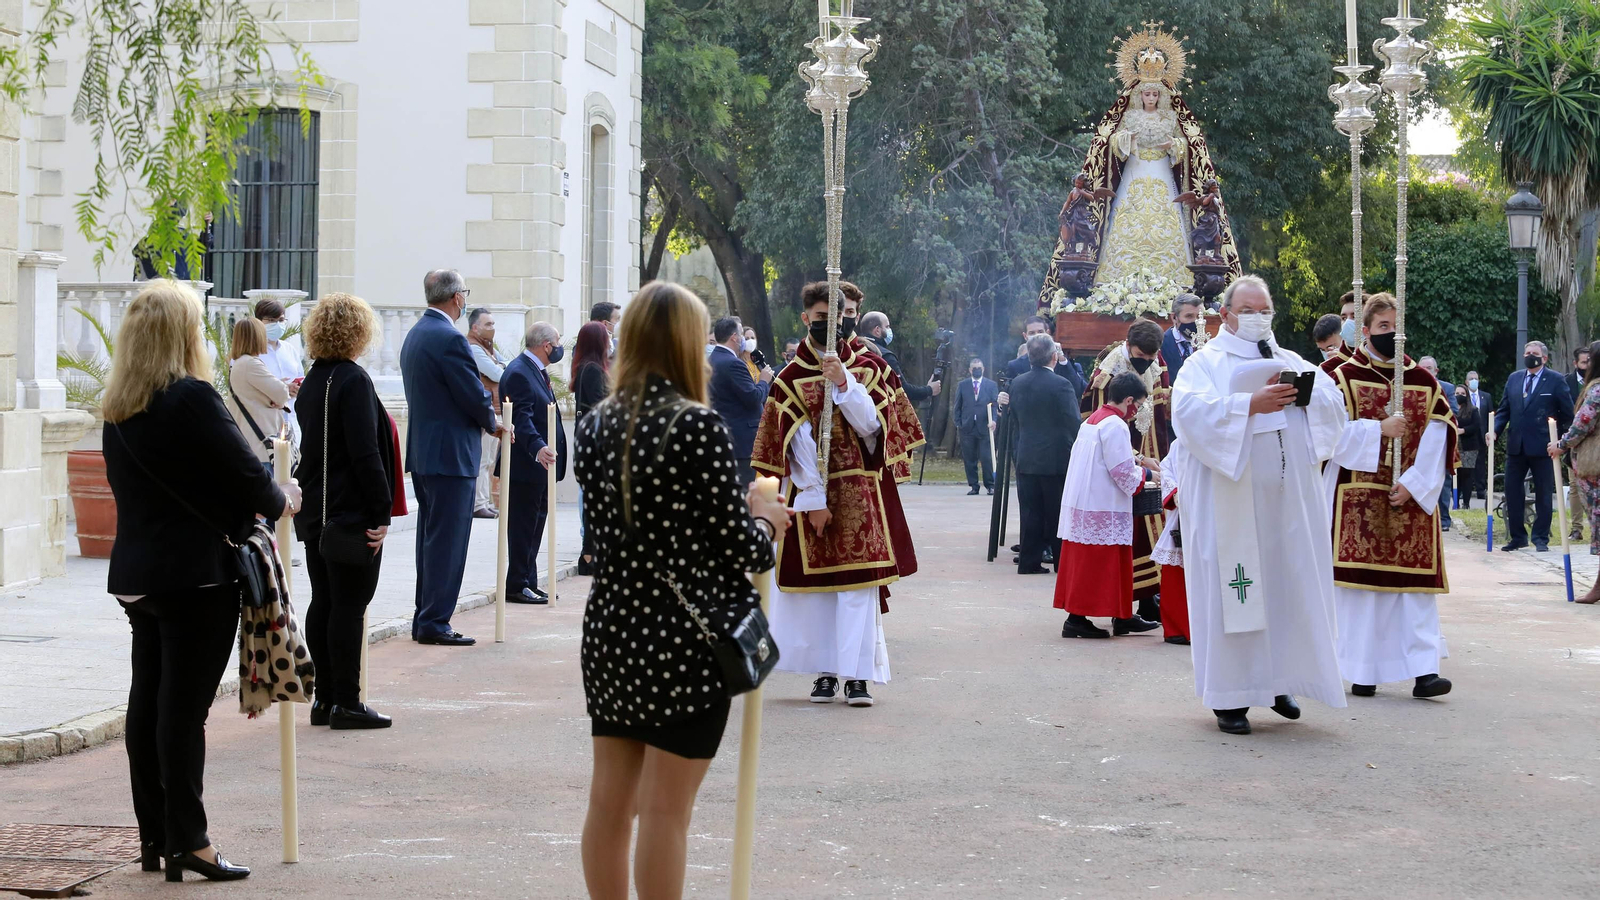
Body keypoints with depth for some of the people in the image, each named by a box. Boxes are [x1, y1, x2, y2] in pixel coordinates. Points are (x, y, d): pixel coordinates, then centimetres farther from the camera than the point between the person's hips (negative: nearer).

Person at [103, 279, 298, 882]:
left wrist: (251, 503, 19)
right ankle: (187, 842, -2)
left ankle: (153, 834, 18)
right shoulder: (192, 399, -16)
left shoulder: (118, 409, 9)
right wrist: (280, 500, 7)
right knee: (185, 706, -5)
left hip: (136, 575, 8)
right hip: (196, 576, -8)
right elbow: (245, 476, -15)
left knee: (147, 699, 12)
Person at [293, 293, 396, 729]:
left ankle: (325, 698, 16)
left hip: (316, 511, 9)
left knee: (323, 602, 11)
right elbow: (365, 452, -20)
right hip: (353, 512, -9)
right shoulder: (353, 381, -15)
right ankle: (346, 703, -1)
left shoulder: (313, 381, 12)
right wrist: (381, 512, -17)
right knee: (350, 606, -4)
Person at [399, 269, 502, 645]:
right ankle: (435, 622, -3)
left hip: (422, 451, 10)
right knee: (447, 539, -5)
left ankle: (425, 619, 19)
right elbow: (475, 397, -17)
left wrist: (482, 421, 15)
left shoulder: (414, 334, 12)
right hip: (450, 454, -10)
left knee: (430, 537, 14)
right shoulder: (449, 339, -18)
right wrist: (491, 422, 3)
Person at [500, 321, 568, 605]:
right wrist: (538, 448, -38)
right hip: (525, 465, -11)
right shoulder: (518, 373, -17)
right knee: (522, 526, -4)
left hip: (540, 464, 11)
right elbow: (521, 417, -30)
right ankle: (517, 586, 2)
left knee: (535, 526, 15)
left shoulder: (535, 369, 15)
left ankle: (529, 584, 22)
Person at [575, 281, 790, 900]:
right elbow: (741, 549, -15)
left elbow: (606, 527, 9)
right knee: (666, 809, 0)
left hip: (611, 631, 6)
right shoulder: (697, 427, -15)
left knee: (609, 798, 13)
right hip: (687, 638, -6)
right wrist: (763, 520, 9)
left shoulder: (594, 427, 3)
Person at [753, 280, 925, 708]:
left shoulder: (870, 367, 4)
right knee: (815, 581, 1)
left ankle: (857, 673, -4)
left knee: (859, 580, -6)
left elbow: (872, 426, -8)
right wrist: (814, 498, -10)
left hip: (862, 493, 0)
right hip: (812, 491, 0)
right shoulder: (791, 378, 1)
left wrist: (844, 384, -19)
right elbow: (796, 443, -4)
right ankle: (825, 671, 10)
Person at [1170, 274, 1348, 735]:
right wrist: (1251, 404, -22)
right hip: (1231, 500, -4)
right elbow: (1191, 409, -14)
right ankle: (1230, 697, -1)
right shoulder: (1206, 363, 4)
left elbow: (1334, 401, 9)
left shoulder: (1291, 362, 19)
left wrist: (1302, 396, -11)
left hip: (1288, 498, 5)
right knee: (1231, 592, -5)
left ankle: (1278, 681, 16)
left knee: (1290, 587, 4)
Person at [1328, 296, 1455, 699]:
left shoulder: (1424, 380, 8)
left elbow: (1439, 440, 2)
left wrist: (1413, 484, -9)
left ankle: (1424, 669, -6)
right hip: (1358, 498, -2)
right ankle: (1363, 672, 5)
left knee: (1415, 584, -3)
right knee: (1361, 584, -2)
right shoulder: (1344, 377, 2)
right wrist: (1378, 430, -15)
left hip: (1412, 499, 2)